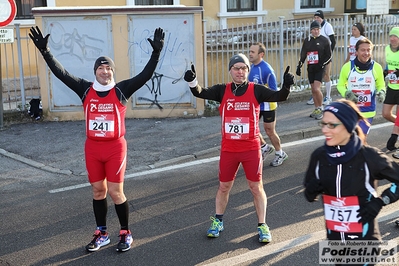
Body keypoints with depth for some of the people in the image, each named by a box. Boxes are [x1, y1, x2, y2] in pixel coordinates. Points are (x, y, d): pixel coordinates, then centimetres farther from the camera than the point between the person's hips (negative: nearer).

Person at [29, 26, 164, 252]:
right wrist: (45, 51, -7)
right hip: (92, 148, 4)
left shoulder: (122, 90, -5)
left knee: (116, 191, 0)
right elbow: (61, 73, 0)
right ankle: (102, 234, 27)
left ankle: (126, 234, 18)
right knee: (98, 190, 12)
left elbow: (146, 75, -13)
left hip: (115, 148, -3)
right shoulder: (86, 89, 2)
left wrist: (156, 52, -22)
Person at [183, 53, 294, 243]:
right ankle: (218, 221, 35)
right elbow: (201, 93, -14)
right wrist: (192, 81, -34)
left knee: (256, 187, 8)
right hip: (228, 149, 2)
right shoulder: (222, 91, -2)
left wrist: (286, 86, -35)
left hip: (251, 149, -1)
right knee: (224, 186, 15)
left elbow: (279, 97, -15)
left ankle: (262, 226, 22)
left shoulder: (256, 90, -6)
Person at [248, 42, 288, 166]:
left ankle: (280, 154, 28)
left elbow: (274, 91, -20)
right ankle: (265, 147, 33)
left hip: (266, 105, -7)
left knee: (269, 131, 6)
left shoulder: (266, 69, -23)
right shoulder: (251, 67, 0)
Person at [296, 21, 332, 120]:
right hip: (310, 68, 5)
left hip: (320, 68, -5)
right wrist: (299, 66, 9)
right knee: (313, 90, 8)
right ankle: (316, 109, 18)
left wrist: (322, 65, -12)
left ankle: (321, 109, 0)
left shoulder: (324, 40, -4)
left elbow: (329, 56, -2)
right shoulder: (307, 41, 8)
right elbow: (303, 55, 15)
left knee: (316, 88, -16)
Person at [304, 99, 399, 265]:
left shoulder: (369, 157, -18)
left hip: (364, 239, -4)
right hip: (334, 238, 4)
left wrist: (379, 202, -13)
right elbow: (310, 196, 5)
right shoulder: (319, 156, -7)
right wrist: (311, 190, -15)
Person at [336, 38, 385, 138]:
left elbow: (381, 85, 7)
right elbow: (340, 85, 4)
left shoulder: (376, 67, -6)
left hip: (368, 112, 0)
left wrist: (381, 92, -16)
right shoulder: (347, 67, -8)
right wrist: (347, 93, -16)